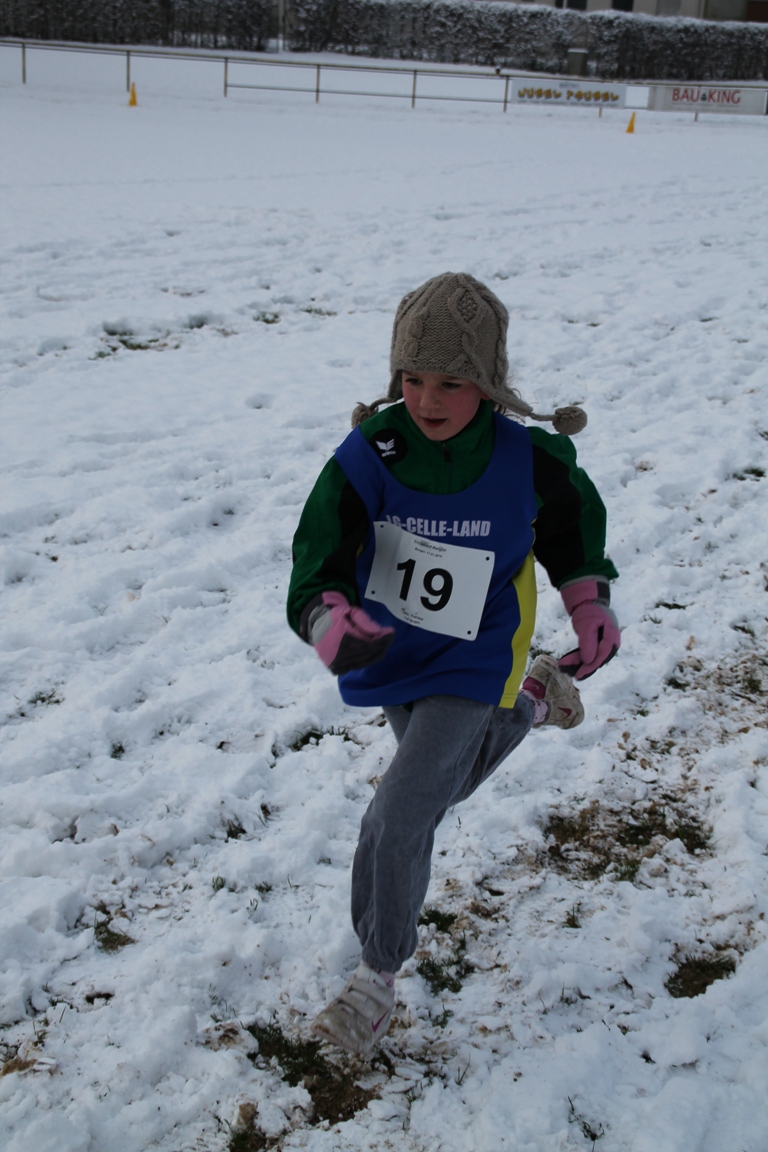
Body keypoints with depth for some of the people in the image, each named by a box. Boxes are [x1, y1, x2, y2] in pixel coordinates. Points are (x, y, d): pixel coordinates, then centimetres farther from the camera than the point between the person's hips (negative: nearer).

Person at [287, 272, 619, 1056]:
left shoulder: (529, 462, -18)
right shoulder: (368, 456, -19)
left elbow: (574, 524, 5)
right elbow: (319, 554, -23)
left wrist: (591, 608, 1)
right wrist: (327, 618, -43)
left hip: (470, 667, -4)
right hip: (390, 657, 4)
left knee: (399, 818, -15)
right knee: (444, 778, 30)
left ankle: (378, 976, 8)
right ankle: (528, 707, 60)